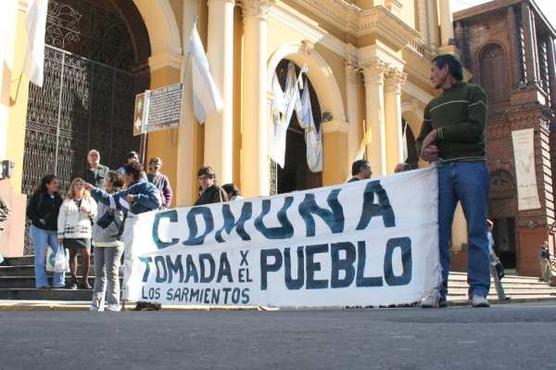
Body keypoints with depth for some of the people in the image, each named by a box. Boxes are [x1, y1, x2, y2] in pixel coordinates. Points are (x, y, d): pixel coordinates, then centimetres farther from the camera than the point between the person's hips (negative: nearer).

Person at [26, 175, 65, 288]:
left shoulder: (58, 197, 11)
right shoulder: (38, 196, -2)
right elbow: (29, 212, -3)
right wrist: (39, 221, -13)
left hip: (54, 231, 4)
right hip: (39, 229, -4)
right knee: (40, 257, -1)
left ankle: (59, 282, 4)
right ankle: (41, 283, 6)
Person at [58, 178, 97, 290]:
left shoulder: (90, 200, 15)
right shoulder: (67, 202, 12)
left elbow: (96, 214, 10)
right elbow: (61, 218, 8)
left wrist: (89, 211, -11)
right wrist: (60, 234, 2)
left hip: (85, 231, 0)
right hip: (70, 232, 0)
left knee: (86, 254, -9)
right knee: (72, 255, 0)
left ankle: (85, 280, -1)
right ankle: (73, 280, 8)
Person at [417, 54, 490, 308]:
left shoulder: (473, 92, 7)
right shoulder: (433, 105, 24)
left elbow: (474, 129, -8)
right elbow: (422, 139, 20)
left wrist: (438, 133, -4)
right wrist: (424, 150, -3)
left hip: (471, 167, -4)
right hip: (442, 170, 5)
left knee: (476, 231, -6)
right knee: (439, 232, -4)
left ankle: (478, 290, -4)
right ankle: (438, 290, -4)